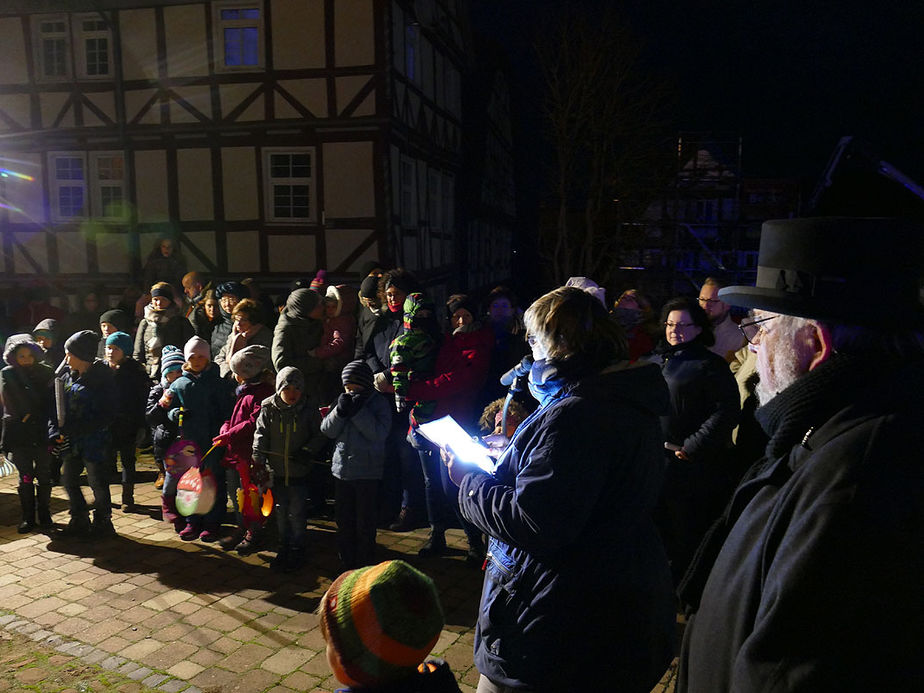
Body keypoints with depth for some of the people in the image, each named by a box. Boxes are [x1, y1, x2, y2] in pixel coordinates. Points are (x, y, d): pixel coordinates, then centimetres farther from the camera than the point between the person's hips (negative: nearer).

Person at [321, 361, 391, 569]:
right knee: (344, 520, 15)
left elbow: (379, 433, -20)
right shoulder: (343, 400, 4)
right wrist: (340, 411, -16)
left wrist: (358, 411, -24)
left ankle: (365, 565, 20)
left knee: (365, 522, 5)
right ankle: (347, 562, 30)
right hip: (342, 469, 5)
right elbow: (327, 430, 0)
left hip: (368, 472, -5)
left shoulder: (379, 403, -9)